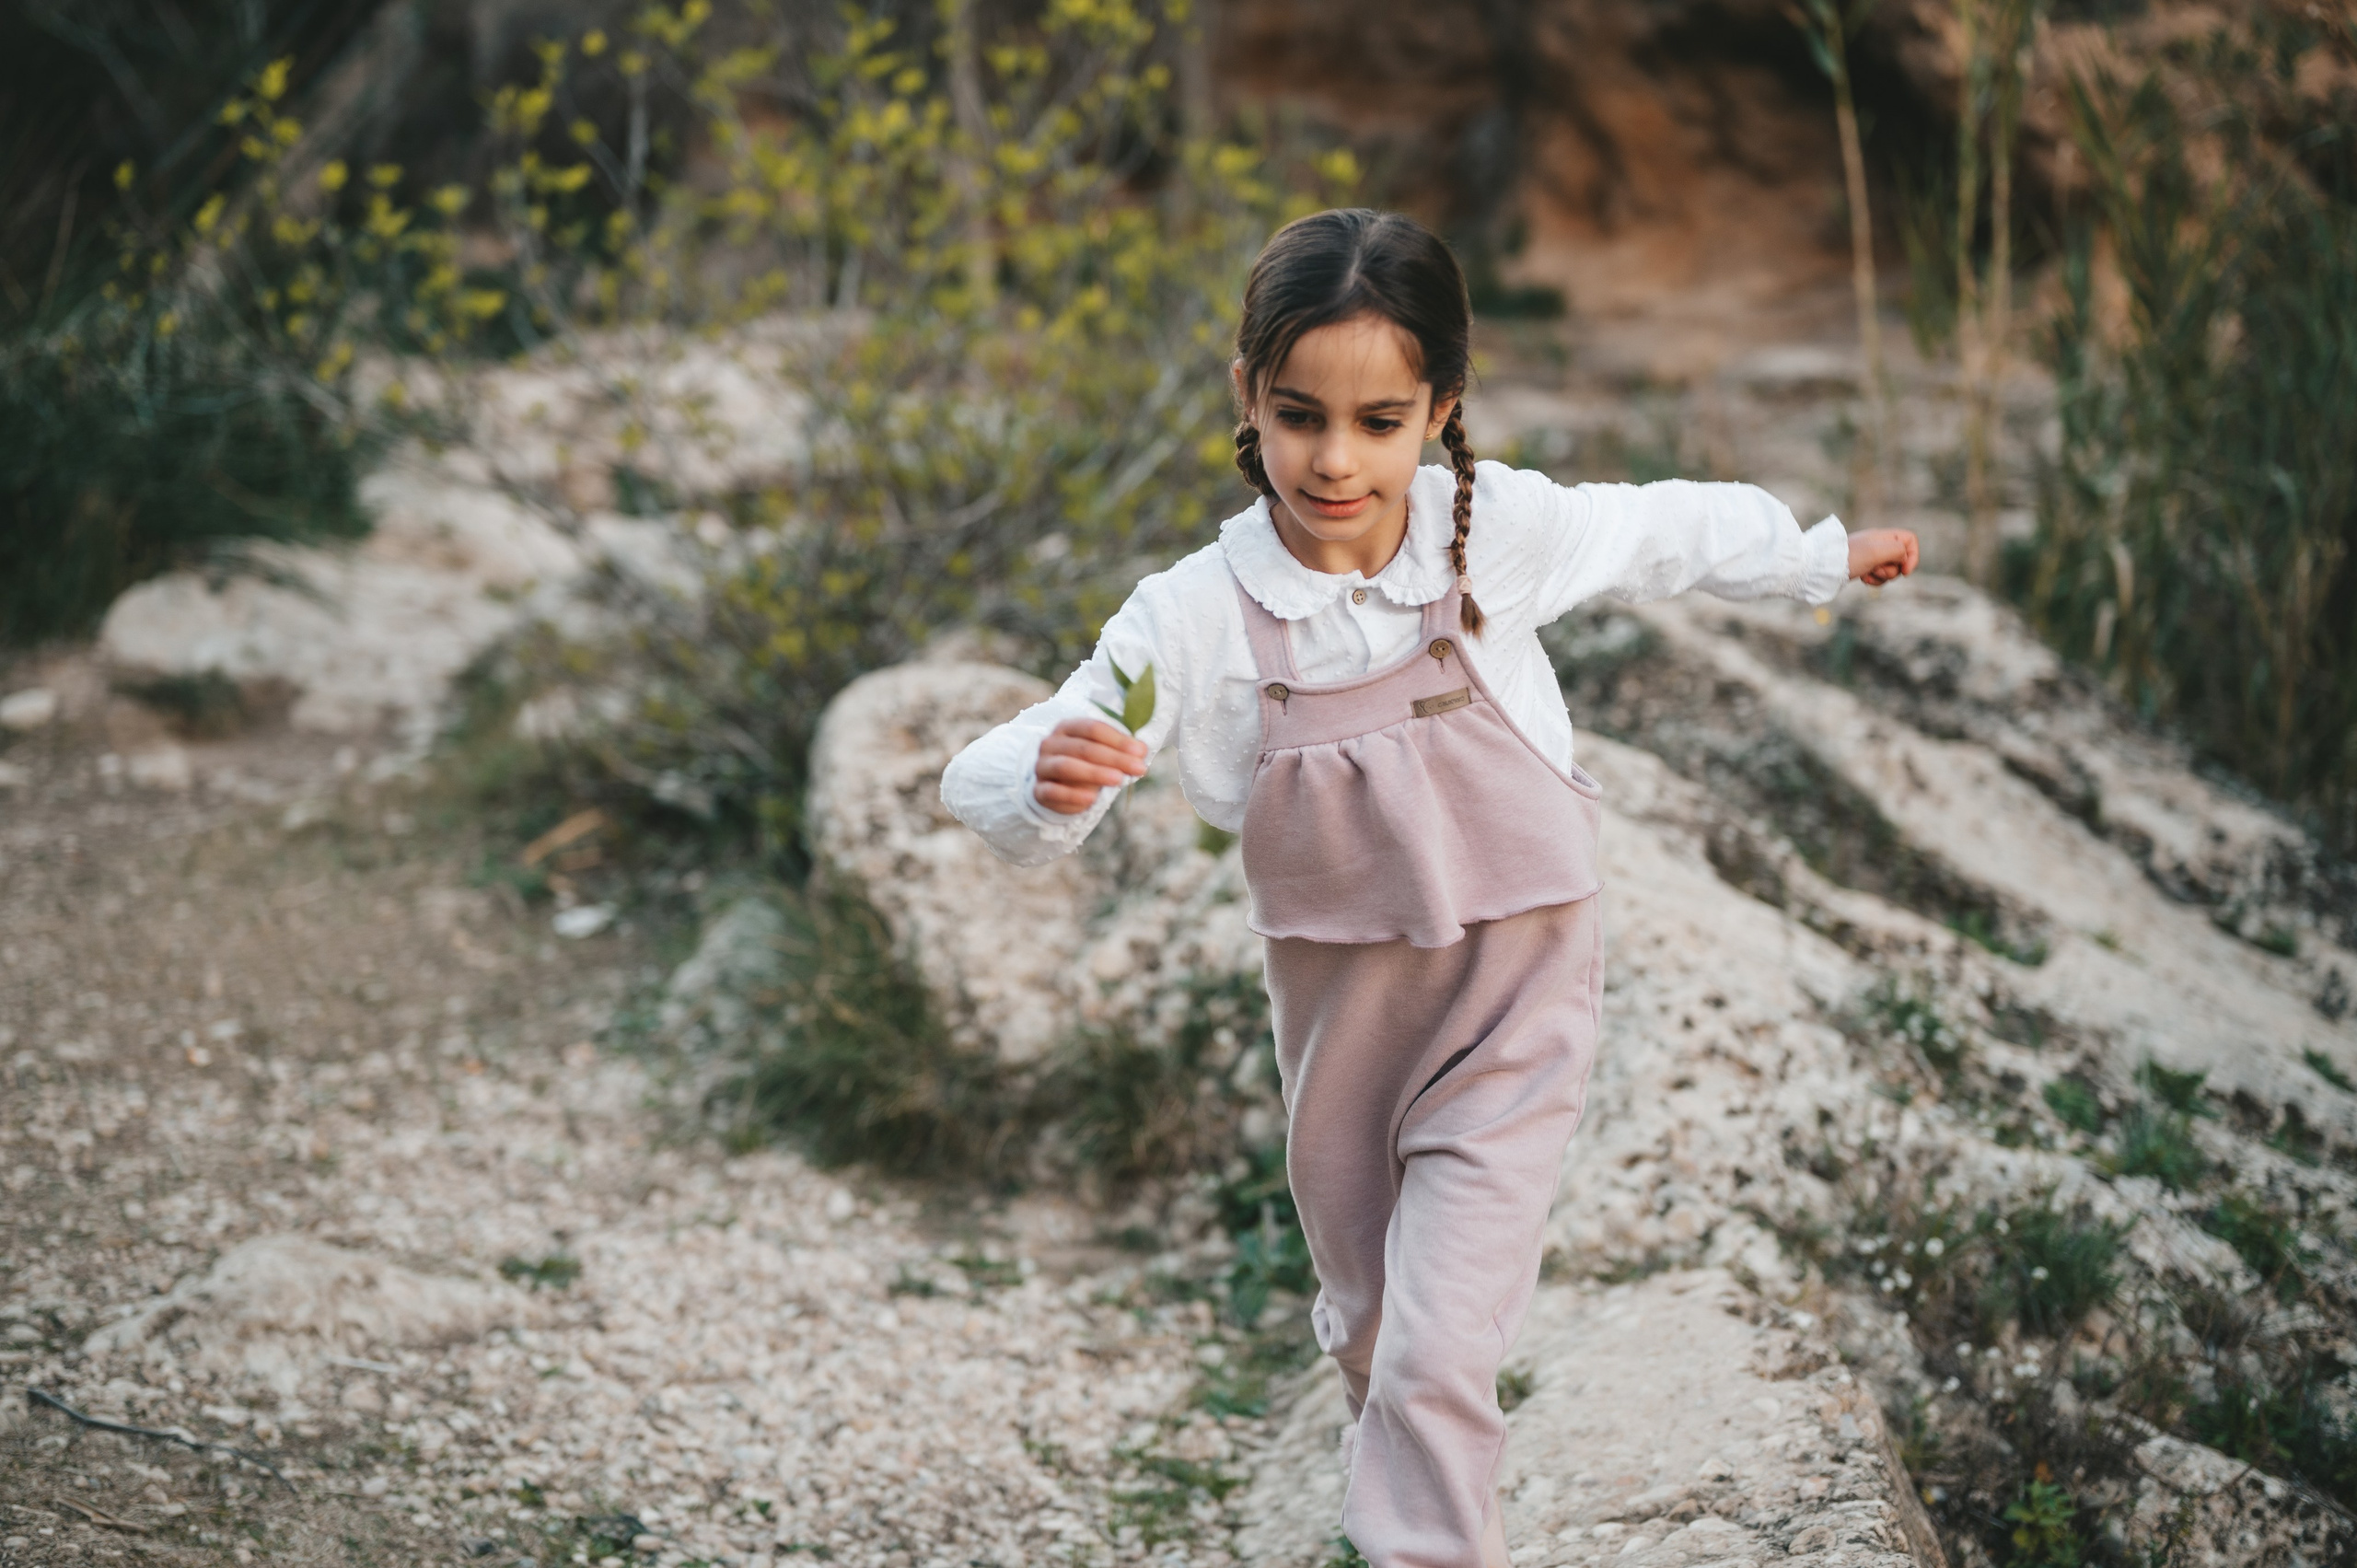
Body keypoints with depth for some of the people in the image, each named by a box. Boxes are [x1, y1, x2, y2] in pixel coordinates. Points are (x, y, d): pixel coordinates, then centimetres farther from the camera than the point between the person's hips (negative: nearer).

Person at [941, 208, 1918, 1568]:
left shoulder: (1502, 530, -17)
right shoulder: (1197, 614, -19)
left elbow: (1668, 532, 4)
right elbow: (993, 785, -18)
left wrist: (1826, 560, 19)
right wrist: (1049, 781, -42)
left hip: (1512, 1008, -2)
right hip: (1340, 1015, 2)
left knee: (1437, 1363, -14)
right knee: (1371, 1332, 25)